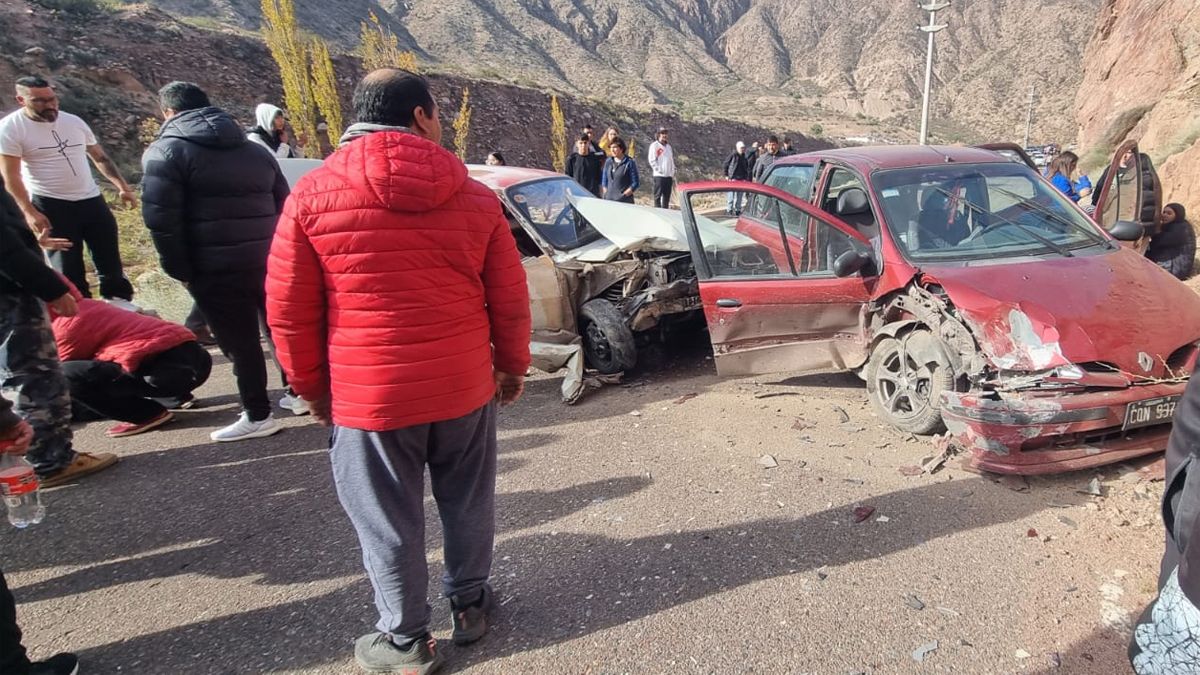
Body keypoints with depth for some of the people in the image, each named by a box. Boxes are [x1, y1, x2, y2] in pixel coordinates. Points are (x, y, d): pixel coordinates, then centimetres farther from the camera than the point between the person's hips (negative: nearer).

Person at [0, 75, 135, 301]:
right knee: (67, 265, 4)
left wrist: (123, 187, 2)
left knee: (110, 257, 11)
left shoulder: (74, 121, 4)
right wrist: (29, 212, -18)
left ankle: (120, 303, 25)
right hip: (50, 206, -4)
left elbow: (100, 158, 13)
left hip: (91, 200, 5)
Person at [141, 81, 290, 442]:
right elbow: (283, 206, 17)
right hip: (268, 260, 6)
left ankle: (257, 416, 11)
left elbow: (161, 219, -10)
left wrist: (179, 269, -3)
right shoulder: (255, 150, 16)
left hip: (216, 269, -5)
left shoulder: (166, 151, -2)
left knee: (240, 343, 3)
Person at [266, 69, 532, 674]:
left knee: (388, 519, 13)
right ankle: (469, 603, 39)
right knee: (467, 501, 21)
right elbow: (510, 300, 1)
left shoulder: (312, 195, -7)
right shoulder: (475, 197, -2)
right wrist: (512, 366, 15)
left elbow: (288, 310, -4)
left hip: (368, 395, -2)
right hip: (466, 387, 2)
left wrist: (311, 385, 10)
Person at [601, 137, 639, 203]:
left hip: (624, 201, -5)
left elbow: (636, 183, -5)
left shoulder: (629, 163, -4)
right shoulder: (608, 161, 12)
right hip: (608, 200, 5)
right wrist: (606, 194, 7)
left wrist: (623, 195, -10)